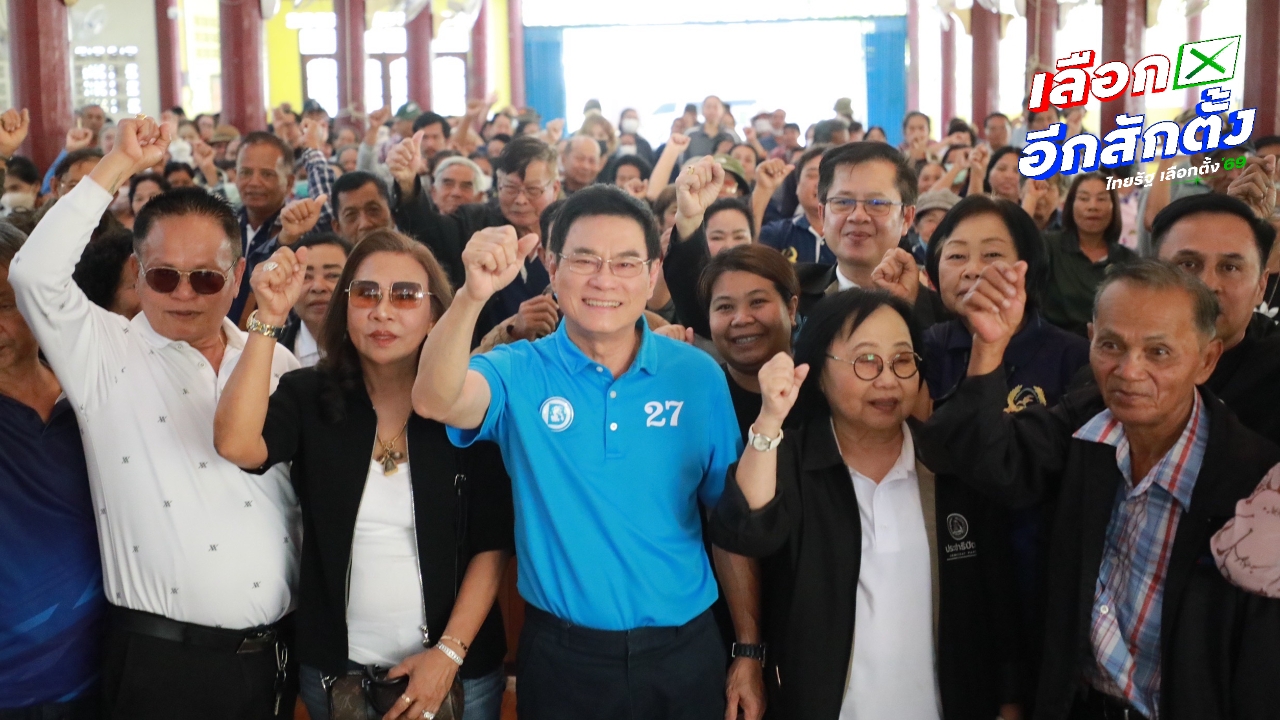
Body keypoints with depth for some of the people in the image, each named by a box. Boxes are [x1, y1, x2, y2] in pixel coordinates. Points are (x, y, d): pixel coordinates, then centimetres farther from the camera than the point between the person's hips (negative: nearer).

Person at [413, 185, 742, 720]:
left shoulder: (698, 375, -4)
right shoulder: (519, 373, -7)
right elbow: (435, 401, -28)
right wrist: (473, 294, -44)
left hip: (685, 652, 1)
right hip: (563, 655, -1)